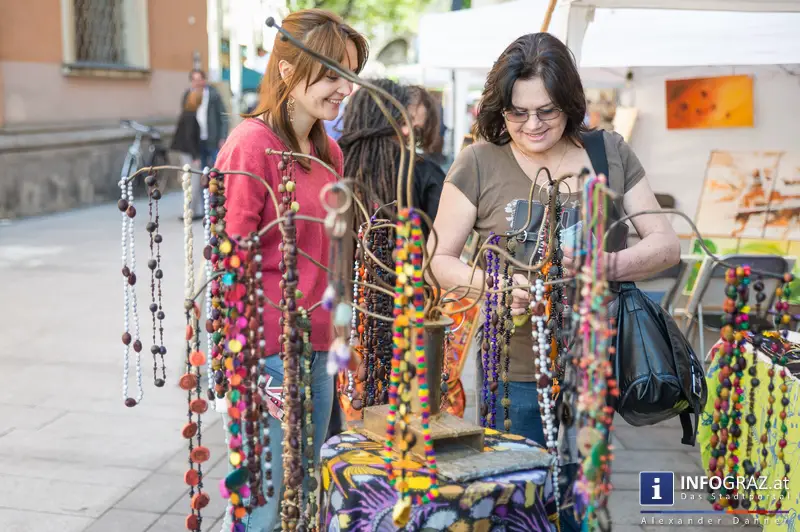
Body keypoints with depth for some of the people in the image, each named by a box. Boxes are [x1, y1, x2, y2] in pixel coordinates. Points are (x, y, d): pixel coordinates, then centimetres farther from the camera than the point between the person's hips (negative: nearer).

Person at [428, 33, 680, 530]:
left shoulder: (610, 152, 4)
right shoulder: (479, 162, -3)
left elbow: (666, 244, 4)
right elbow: (440, 259, 1)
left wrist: (607, 264, -17)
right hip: (516, 372, -2)